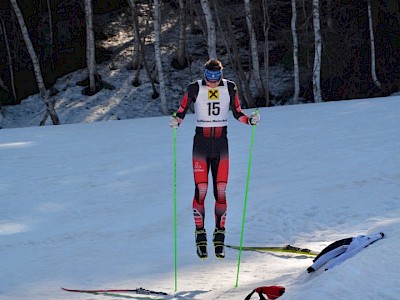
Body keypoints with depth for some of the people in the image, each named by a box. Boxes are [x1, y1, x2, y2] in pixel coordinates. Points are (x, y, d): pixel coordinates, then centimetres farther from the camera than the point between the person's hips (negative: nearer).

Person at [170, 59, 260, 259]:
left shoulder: (229, 88, 1)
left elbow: (237, 113, 11)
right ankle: (200, 236, 4)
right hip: (201, 142, -2)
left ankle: (219, 236, 7)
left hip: (221, 143, 2)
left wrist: (250, 120, -7)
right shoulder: (194, 89, -5)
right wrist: (176, 121, -21)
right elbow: (181, 111, 0)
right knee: (200, 191, -7)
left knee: (221, 192, -3)